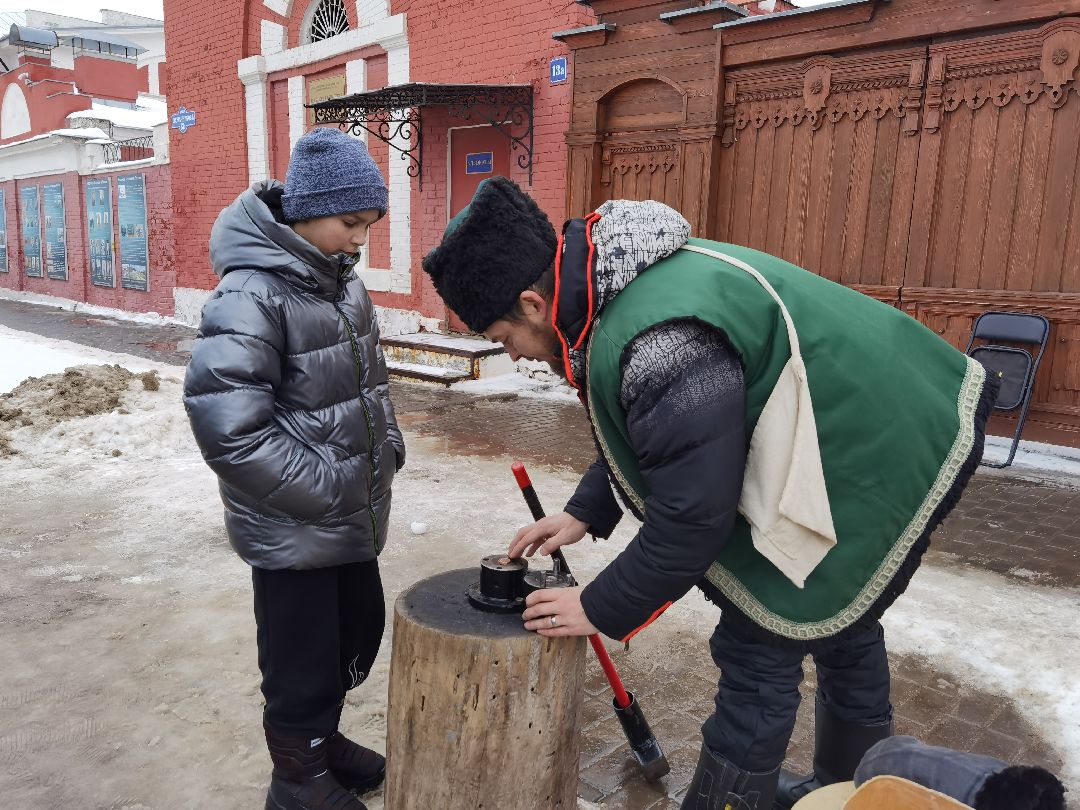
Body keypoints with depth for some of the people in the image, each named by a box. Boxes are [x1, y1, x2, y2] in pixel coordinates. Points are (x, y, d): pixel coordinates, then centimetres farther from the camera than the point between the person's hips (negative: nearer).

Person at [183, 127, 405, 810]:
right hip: (291, 529, -8)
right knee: (304, 660, 9)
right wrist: (323, 489, -20)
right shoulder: (252, 295, -20)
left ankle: (323, 735, 46)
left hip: (354, 516, 8)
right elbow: (228, 428, -26)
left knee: (361, 631, 21)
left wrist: (388, 446, 7)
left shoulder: (343, 280, 6)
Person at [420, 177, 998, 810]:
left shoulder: (660, 346, -34)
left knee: (760, 649, -3)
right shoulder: (628, 278, -2)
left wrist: (601, 610, -13)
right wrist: (585, 513, 7)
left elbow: (693, 518, -26)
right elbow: (642, 432, 11)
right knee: (841, 625, 25)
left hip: (879, 463, -10)